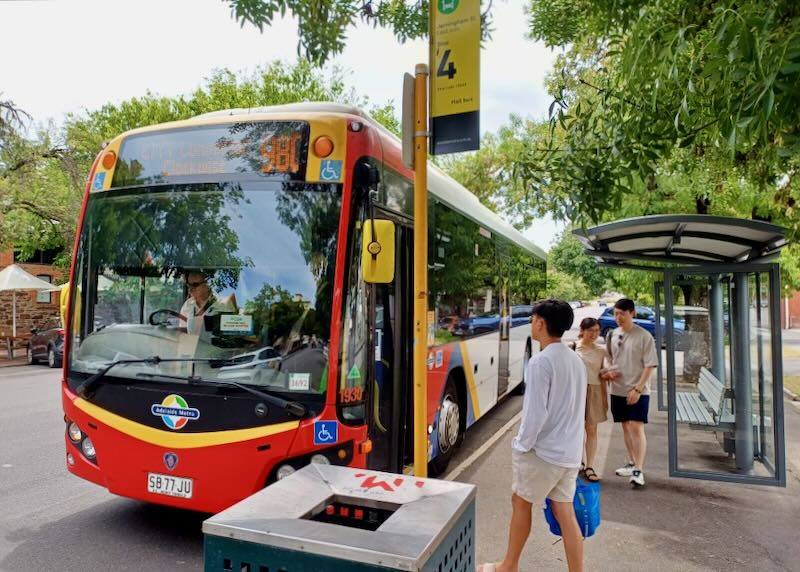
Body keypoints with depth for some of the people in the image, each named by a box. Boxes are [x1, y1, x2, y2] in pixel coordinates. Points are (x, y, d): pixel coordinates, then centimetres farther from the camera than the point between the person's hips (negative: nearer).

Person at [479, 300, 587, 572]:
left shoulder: (541, 361, -19)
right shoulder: (575, 360, 6)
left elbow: (535, 412, -21)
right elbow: (574, 407, 13)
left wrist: (522, 445, -8)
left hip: (543, 451, -7)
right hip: (570, 452, 7)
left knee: (521, 503, 12)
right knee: (565, 513, 12)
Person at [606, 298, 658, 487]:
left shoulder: (644, 336, -11)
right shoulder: (613, 335, 5)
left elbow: (650, 366, -12)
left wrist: (638, 389, -17)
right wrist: (610, 371, -5)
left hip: (638, 391, -5)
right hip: (618, 390, 5)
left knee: (637, 428, -9)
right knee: (626, 427, 13)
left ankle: (639, 470, -2)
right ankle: (632, 463, 27)